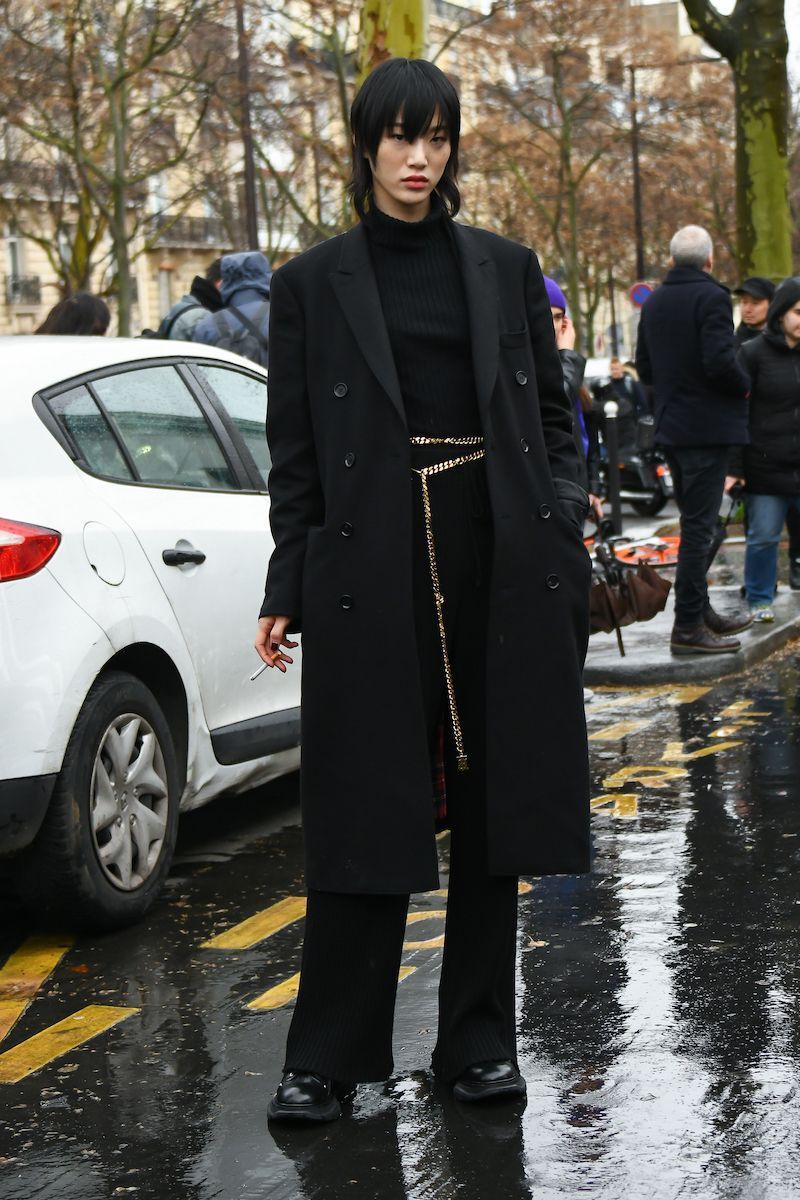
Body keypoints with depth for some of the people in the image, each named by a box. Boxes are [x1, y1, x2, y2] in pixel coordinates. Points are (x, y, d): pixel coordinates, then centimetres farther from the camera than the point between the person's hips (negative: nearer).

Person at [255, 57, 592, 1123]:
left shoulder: (506, 270, 11)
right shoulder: (312, 285, 6)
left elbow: (553, 417, 12)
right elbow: (294, 448, 5)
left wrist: (565, 530, -3)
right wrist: (286, 588, -1)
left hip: (501, 558, 2)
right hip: (372, 564, -2)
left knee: (491, 796, 6)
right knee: (366, 810, -1)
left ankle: (479, 1042, 18)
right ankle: (329, 1056, 9)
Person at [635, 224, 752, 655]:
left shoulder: (653, 302, 10)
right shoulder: (711, 297, -14)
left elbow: (644, 368, 14)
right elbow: (720, 361, -23)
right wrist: (744, 387, -5)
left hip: (671, 426, 8)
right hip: (707, 426, -8)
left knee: (694, 522, 17)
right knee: (699, 526, -6)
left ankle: (701, 612, 24)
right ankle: (688, 626, -6)